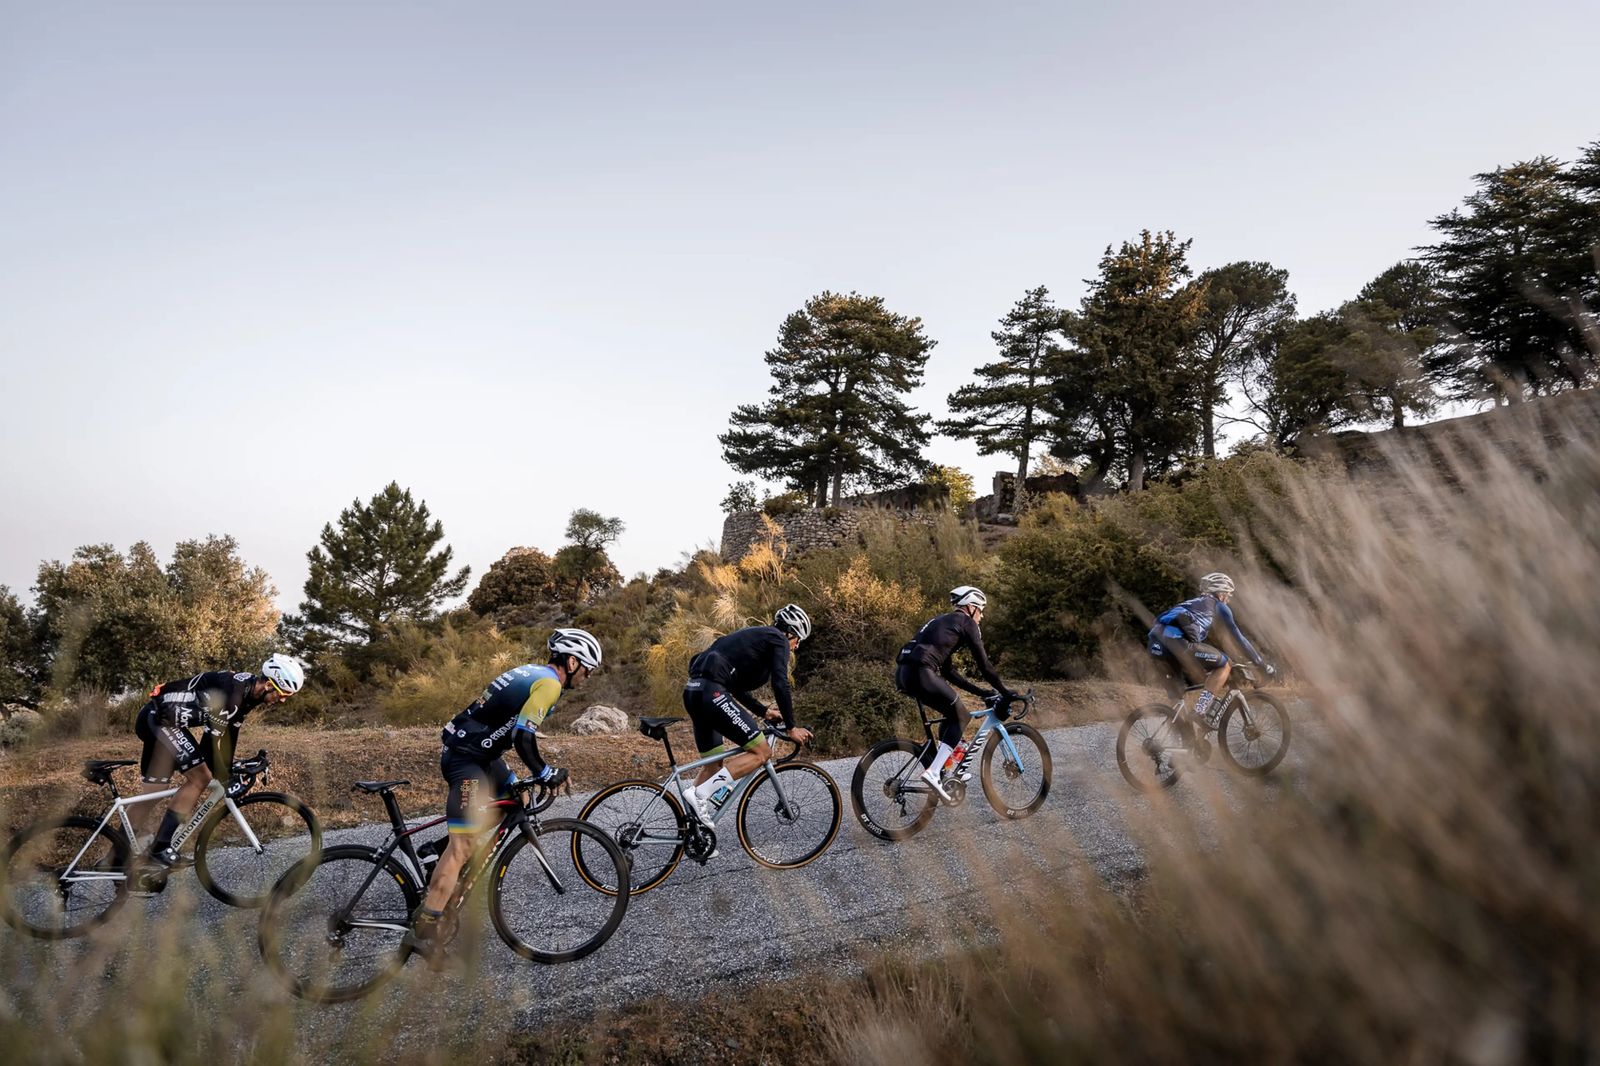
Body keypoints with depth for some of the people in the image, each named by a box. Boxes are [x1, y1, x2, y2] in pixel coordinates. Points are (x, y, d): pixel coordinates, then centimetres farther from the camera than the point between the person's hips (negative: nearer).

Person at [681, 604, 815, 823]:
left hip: (693, 690, 10)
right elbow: (781, 685, -8)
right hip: (713, 692, -10)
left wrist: (764, 711, 33)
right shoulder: (778, 640, 3)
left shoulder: (754, 636, 30)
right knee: (760, 752, -5)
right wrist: (791, 727, -1)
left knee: (714, 764, 19)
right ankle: (701, 794, -11)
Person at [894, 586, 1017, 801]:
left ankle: (942, 771, 27)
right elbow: (983, 664, 4)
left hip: (903, 673, 8)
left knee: (951, 715, 23)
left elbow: (949, 671, 30)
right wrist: (1005, 692, 15)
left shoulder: (943, 622, 30)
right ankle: (933, 773, -5)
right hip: (920, 673, -8)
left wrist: (982, 691, 30)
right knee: (960, 717, 7)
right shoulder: (966, 623, 7)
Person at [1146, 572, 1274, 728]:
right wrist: (1262, 664, 28)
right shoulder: (1218, 606, 21)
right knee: (1225, 665, 11)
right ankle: (1201, 710, -3)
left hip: (1157, 644, 8)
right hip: (1177, 641, -8)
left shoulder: (1193, 604, 40)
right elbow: (1237, 638, 20)